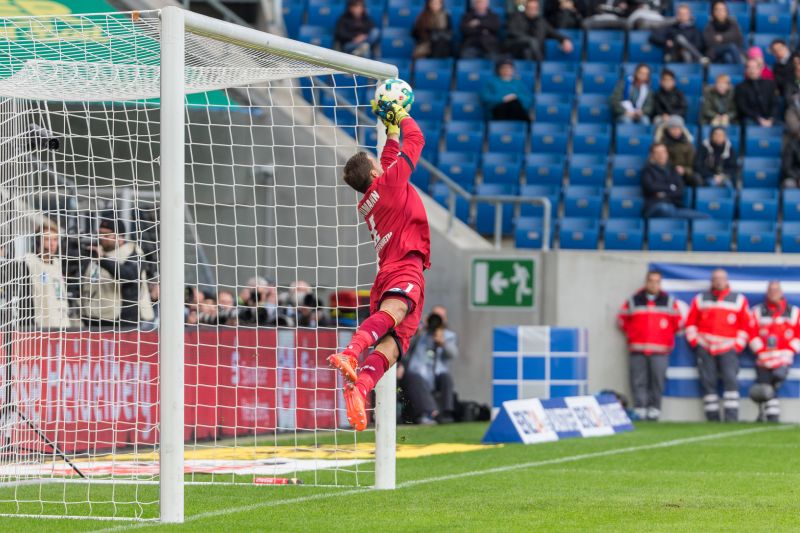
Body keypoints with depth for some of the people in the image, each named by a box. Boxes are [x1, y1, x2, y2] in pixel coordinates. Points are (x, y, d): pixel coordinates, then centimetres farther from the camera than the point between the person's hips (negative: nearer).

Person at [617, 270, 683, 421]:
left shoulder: (670, 302, 9)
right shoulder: (633, 301, 10)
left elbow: (678, 322, 15)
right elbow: (622, 319, 17)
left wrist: (667, 336, 11)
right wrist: (631, 334, 10)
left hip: (660, 350, -1)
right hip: (637, 350, 1)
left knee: (657, 379, -6)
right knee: (638, 380, -4)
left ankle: (654, 409, 0)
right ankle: (639, 408, -3)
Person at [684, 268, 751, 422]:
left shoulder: (739, 300, 8)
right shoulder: (700, 299, 11)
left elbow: (745, 325, 8)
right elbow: (690, 322, 13)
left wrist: (738, 346, 0)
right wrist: (694, 342, 3)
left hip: (728, 348, -2)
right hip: (705, 347, 2)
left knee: (730, 380, -15)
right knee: (707, 382, -1)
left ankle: (731, 419, -17)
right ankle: (712, 418, 5)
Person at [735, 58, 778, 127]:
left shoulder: (769, 84, 18)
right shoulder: (741, 88, 9)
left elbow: (774, 104, 9)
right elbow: (743, 108, -1)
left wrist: (770, 119, -10)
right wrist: (759, 119, -14)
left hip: (769, 121, 3)